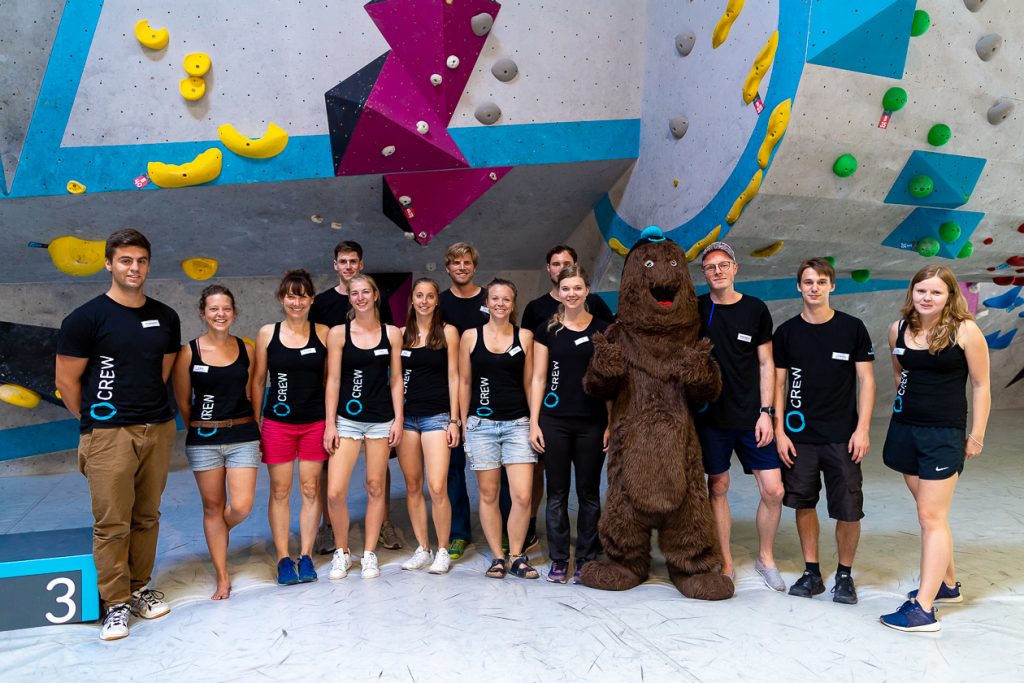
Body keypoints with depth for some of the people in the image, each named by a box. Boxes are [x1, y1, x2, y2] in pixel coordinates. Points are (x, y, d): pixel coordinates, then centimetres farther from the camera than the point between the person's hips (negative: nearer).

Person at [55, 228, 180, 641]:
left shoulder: (165, 318, 9)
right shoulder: (86, 318, -5)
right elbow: (66, 381, -1)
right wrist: (92, 422, 7)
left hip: (158, 430, 4)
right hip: (108, 435, -4)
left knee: (147, 517, 10)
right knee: (112, 523, -1)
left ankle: (139, 588, 25)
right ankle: (115, 603, 11)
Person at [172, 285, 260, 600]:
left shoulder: (246, 349, 2)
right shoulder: (189, 352, -4)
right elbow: (183, 402, 4)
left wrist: (251, 428, 6)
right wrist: (201, 429, 9)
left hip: (242, 437, 1)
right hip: (203, 440, -1)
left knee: (241, 507, -6)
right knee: (213, 507, 8)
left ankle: (217, 535, 31)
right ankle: (222, 578, 20)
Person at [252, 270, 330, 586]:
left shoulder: (323, 333, 0)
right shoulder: (267, 333, 0)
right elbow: (258, 381, 6)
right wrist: (255, 423, 4)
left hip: (315, 423, 0)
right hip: (277, 424, 0)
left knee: (311, 490, 6)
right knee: (279, 491, 5)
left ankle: (306, 557, 17)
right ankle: (283, 559, 15)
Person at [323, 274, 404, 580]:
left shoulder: (391, 333, 4)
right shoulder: (338, 333, 0)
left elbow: (396, 380, 6)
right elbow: (333, 380, 0)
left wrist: (398, 420, 0)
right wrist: (330, 423, -4)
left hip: (381, 419, 1)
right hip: (347, 418, -1)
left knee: (375, 488, 6)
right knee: (335, 493, -7)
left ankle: (369, 554, 21)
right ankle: (341, 552, 15)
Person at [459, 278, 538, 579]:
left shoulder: (525, 336, 5)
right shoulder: (470, 336, 5)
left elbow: (529, 383, 8)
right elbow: (464, 382, 8)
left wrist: (535, 423, 5)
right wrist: (464, 423, 6)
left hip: (517, 424, 0)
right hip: (481, 424, 0)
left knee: (522, 496, -6)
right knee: (488, 494, 5)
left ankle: (517, 557, 12)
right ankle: (497, 557, 18)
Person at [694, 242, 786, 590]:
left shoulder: (756, 309, 2)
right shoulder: (696, 309, 2)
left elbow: (766, 364, 4)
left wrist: (765, 411, -2)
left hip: (751, 416, 1)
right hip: (711, 415, 0)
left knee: (773, 490, -1)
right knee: (718, 489, 6)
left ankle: (765, 559, 20)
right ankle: (726, 564, 20)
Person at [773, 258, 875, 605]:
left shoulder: (852, 328, 0)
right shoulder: (786, 332, 3)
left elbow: (866, 381, 1)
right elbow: (778, 384, 5)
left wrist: (862, 429, -6)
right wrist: (779, 431, -1)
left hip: (842, 436, -1)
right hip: (798, 434, 2)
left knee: (848, 510, 0)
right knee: (803, 504, 9)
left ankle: (845, 574, 20)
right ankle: (811, 572, 24)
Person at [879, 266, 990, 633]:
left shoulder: (964, 330, -10)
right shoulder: (899, 329, 3)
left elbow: (981, 386, -5)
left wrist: (977, 435, -5)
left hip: (944, 433, -5)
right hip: (905, 428, 5)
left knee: (931, 517, -6)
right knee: (931, 513, 16)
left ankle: (924, 608, -2)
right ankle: (947, 584, 33)